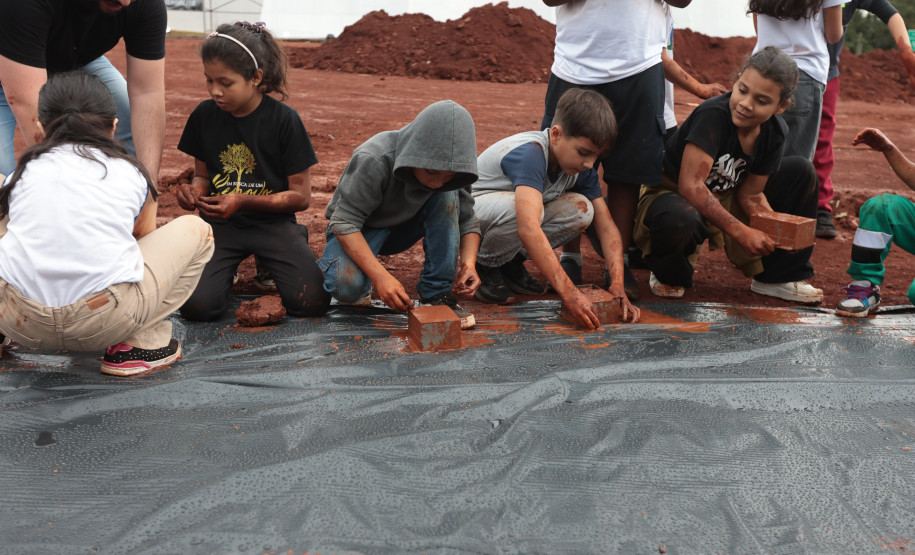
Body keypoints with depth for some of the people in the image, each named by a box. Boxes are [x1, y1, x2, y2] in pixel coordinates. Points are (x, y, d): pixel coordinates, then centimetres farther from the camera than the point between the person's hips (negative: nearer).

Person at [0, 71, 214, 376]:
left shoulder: (25, 172, 16)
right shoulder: (132, 174, 12)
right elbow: (144, 240, 28)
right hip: (103, 323, -3)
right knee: (195, 229, 17)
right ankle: (143, 343, 8)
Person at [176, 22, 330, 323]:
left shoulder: (284, 120, -9)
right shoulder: (204, 115, 2)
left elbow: (301, 196, -7)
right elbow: (203, 175, 15)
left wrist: (243, 201, -19)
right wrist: (193, 191, -11)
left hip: (272, 222, -1)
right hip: (220, 223, 2)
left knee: (312, 302, -21)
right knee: (197, 306, -23)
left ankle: (268, 262, 12)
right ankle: (227, 266, 12)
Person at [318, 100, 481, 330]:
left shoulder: (451, 171, -18)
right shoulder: (373, 161, -34)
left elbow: (467, 220, -8)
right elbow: (345, 222, -33)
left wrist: (468, 263, -28)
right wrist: (380, 276, -44)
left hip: (404, 227, 5)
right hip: (359, 229, -4)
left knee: (447, 196, -24)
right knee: (347, 286, -35)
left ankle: (437, 293, -17)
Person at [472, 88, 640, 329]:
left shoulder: (582, 169, -9)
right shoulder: (529, 155, -34)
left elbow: (606, 225, -10)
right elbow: (529, 228, -46)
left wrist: (618, 285, -25)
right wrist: (568, 292, -50)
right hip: (466, 209, -7)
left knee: (581, 209, -16)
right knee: (518, 207, -40)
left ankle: (511, 263, -1)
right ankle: (485, 267, -10)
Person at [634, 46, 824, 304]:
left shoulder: (775, 133, -6)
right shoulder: (713, 115, -28)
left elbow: (750, 194, -1)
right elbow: (690, 186, -34)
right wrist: (741, 231, -32)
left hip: (723, 200, 7)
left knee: (801, 171, 1)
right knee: (680, 219, -44)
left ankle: (777, 277, 9)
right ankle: (669, 277, -5)